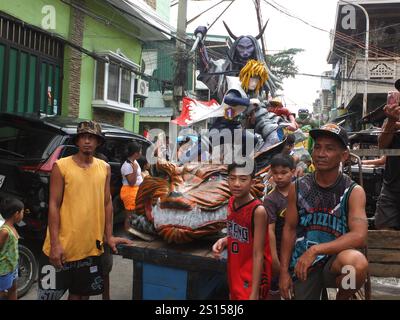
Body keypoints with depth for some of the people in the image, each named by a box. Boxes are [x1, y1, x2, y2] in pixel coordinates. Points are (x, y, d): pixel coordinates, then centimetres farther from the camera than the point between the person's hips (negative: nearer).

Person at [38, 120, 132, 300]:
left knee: (81, 293, 16)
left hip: (91, 247, 3)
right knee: (50, 293, 8)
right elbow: (54, 205, -8)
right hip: (62, 246, -3)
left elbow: (107, 203, 9)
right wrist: (55, 244, -14)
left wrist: (108, 236, 6)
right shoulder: (61, 166, -6)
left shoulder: (105, 168, 4)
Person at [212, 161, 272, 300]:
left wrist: (254, 294, -20)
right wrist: (224, 241, -7)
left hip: (252, 277, -7)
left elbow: (258, 255, -20)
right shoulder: (231, 202, -2)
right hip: (234, 273, 7)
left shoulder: (258, 210, -23)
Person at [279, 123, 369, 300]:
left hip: (336, 260, -2)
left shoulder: (353, 191, -10)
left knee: (357, 263, -33)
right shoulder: (297, 188, -3)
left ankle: (342, 297, -2)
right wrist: (284, 271, 0)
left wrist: (315, 250, -31)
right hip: (302, 265, 2)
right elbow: (289, 230, 3)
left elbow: (359, 236, -23)